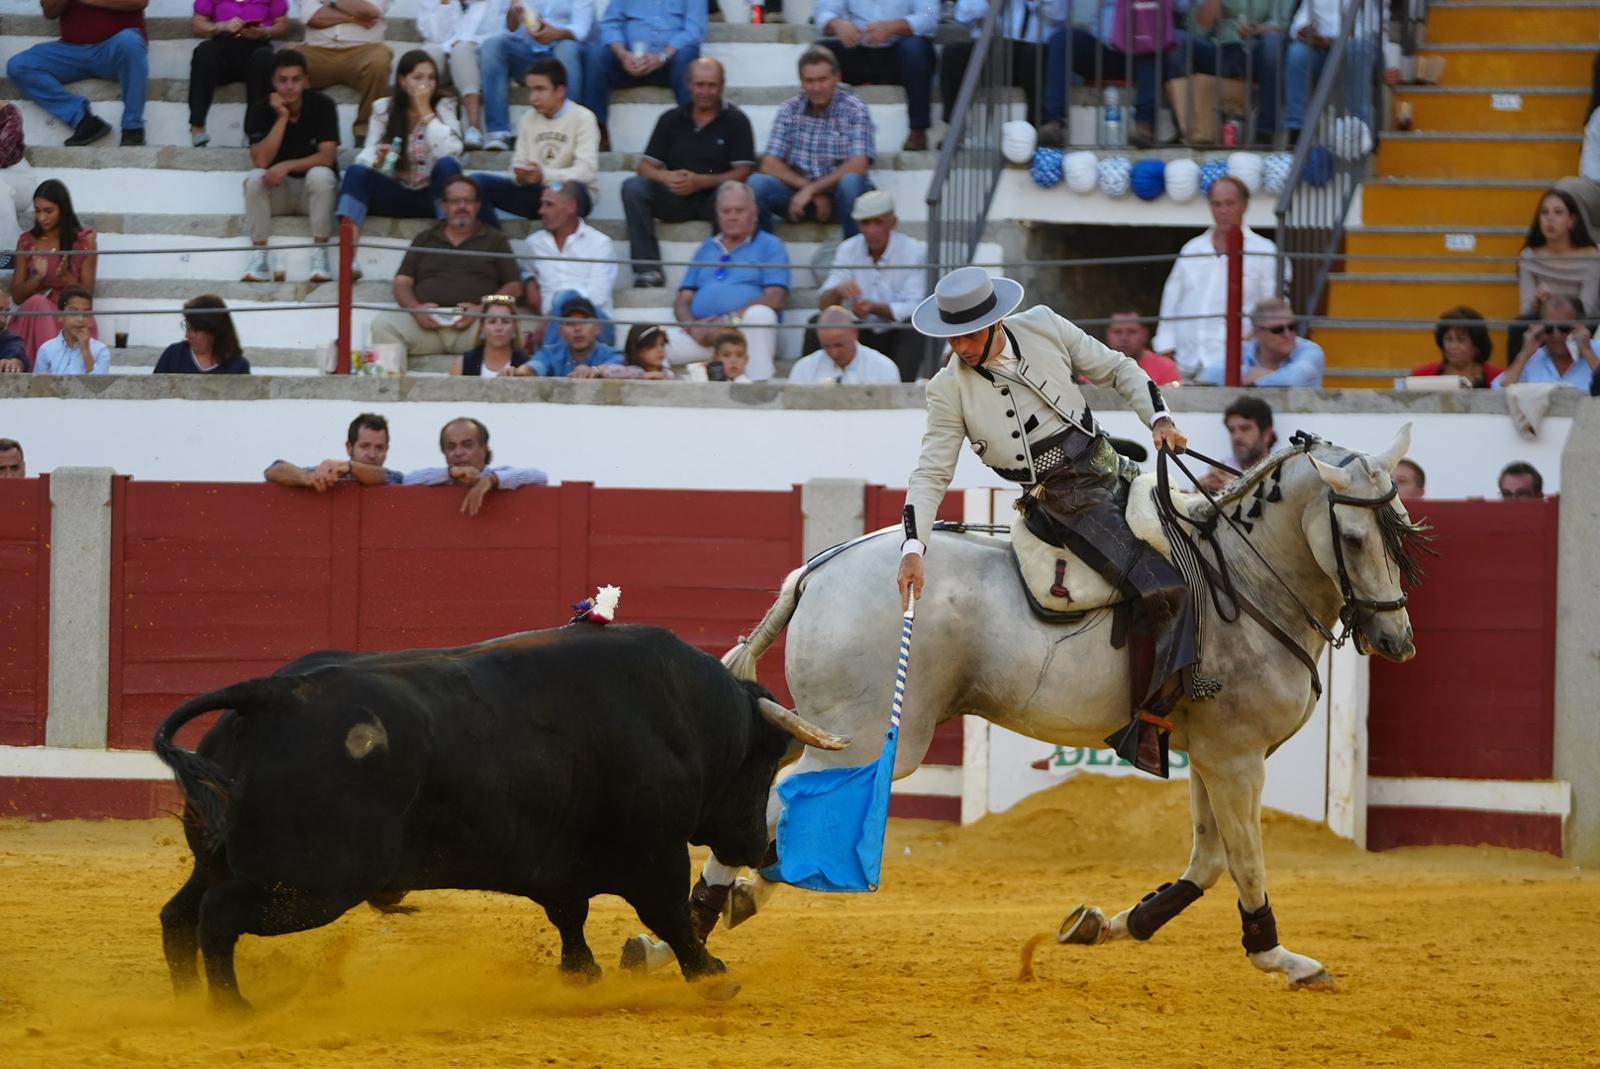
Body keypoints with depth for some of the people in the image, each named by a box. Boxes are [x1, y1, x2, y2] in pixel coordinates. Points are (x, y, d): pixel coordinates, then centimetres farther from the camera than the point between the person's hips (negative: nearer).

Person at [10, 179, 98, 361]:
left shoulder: (84, 240, 3)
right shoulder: (27, 242, 9)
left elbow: (87, 293, 3)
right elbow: (17, 296, 8)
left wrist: (67, 278, -19)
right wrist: (38, 277, -13)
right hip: (34, 316, 2)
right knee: (37, 303, -34)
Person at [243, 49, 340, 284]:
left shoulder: (322, 105, -12)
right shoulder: (260, 110, -10)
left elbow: (327, 156, -20)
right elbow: (261, 161, -20)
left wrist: (287, 166, -32)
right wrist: (281, 117, -24)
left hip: (313, 190, -1)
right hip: (277, 190, 1)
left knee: (320, 175, -34)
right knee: (255, 179, -30)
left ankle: (319, 253, -27)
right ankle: (260, 254, -26)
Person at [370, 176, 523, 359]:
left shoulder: (494, 240, 18)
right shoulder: (425, 239, 24)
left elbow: (514, 286, 11)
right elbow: (402, 282, 18)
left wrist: (483, 309, -8)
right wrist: (414, 307, -6)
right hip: (427, 322, 2)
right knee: (383, 324, -29)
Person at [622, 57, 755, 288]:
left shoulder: (735, 121, 2)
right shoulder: (671, 119, 11)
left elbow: (742, 172, -8)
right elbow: (646, 167, 5)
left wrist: (700, 181, -22)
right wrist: (665, 177, -20)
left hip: (713, 197, -3)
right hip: (674, 199, 3)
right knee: (633, 187, -23)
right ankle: (648, 269, -29)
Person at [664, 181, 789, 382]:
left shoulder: (769, 245, 11)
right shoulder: (706, 248, 25)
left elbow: (775, 298, -4)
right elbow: (683, 300, 19)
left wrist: (730, 320, -15)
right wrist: (692, 325, -6)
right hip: (701, 333, 3)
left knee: (759, 313, -39)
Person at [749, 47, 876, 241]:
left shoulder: (855, 109, -4)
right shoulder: (790, 110, 5)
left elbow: (857, 166, -15)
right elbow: (770, 165, -2)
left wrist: (811, 190, -20)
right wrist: (810, 191, -15)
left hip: (839, 193, -3)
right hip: (800, 189, 3)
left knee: (850, 182, -36)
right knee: (756, 183, -23)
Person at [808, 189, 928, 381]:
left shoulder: (915, 251, -9)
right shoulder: (848, 249, 2)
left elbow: (913, 307, -17)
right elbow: (823, 301, -6)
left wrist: (875, 308, -34)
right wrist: (837, 291, -31)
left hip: (897, 336, -3)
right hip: (858, 334, 3)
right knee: (817, 324, -20)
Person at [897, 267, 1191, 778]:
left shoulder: (1044, 328, 1)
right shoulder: (949, 390, -6)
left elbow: (1117, 370, 11)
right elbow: (932, 472, -7)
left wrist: (1158, 417, -4)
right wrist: (913, 548, -18)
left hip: (1107, 465, 5)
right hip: (1066, 501, -5)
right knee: (1166, 591, -22)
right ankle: (1147, 721, -15)